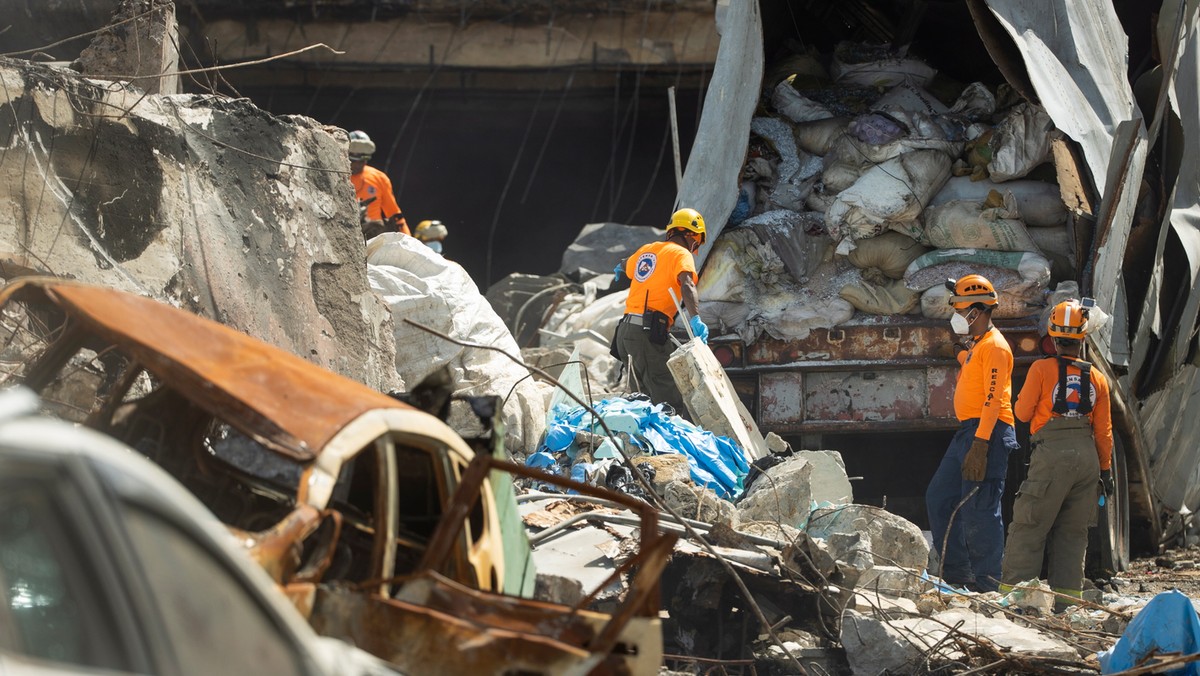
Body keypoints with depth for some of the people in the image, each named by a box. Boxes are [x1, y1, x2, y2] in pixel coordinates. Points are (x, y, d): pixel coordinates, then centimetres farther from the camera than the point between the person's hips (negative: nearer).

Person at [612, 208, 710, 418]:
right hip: (649, 330, -8)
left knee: (653, 394, 11)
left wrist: (620, 268, 70)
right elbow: (687, 285, -21)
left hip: (625, 329, 8)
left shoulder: (647, 250, 22)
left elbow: (625, 266, 45)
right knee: (671, 400, -14)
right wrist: (695, 319, -35)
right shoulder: (681, 254, 0)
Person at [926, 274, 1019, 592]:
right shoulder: (975, 345, 18)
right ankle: (956, 571, 18)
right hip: (968, 432, 11)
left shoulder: (994, 346, -12)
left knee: (978, 511, -10)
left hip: (988, 434, -11)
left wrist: (979, 446, -26)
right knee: (939, 497, 13)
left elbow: (994, 399, -21)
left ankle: (987, 585, -6)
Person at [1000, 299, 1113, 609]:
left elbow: (1023, 413, 2)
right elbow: (1104, 430, 11)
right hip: (1087, 456, 4)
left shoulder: (1042, 369, -5)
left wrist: (1023, 398, 23)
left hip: (1051, 455, -4)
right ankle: (1067, 596, 10)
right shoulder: (1096, 378, 8)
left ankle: (1013, 589, -4)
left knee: (1029, 526, 0)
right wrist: (1106, 469, 18)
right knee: (1072, 532, 11)